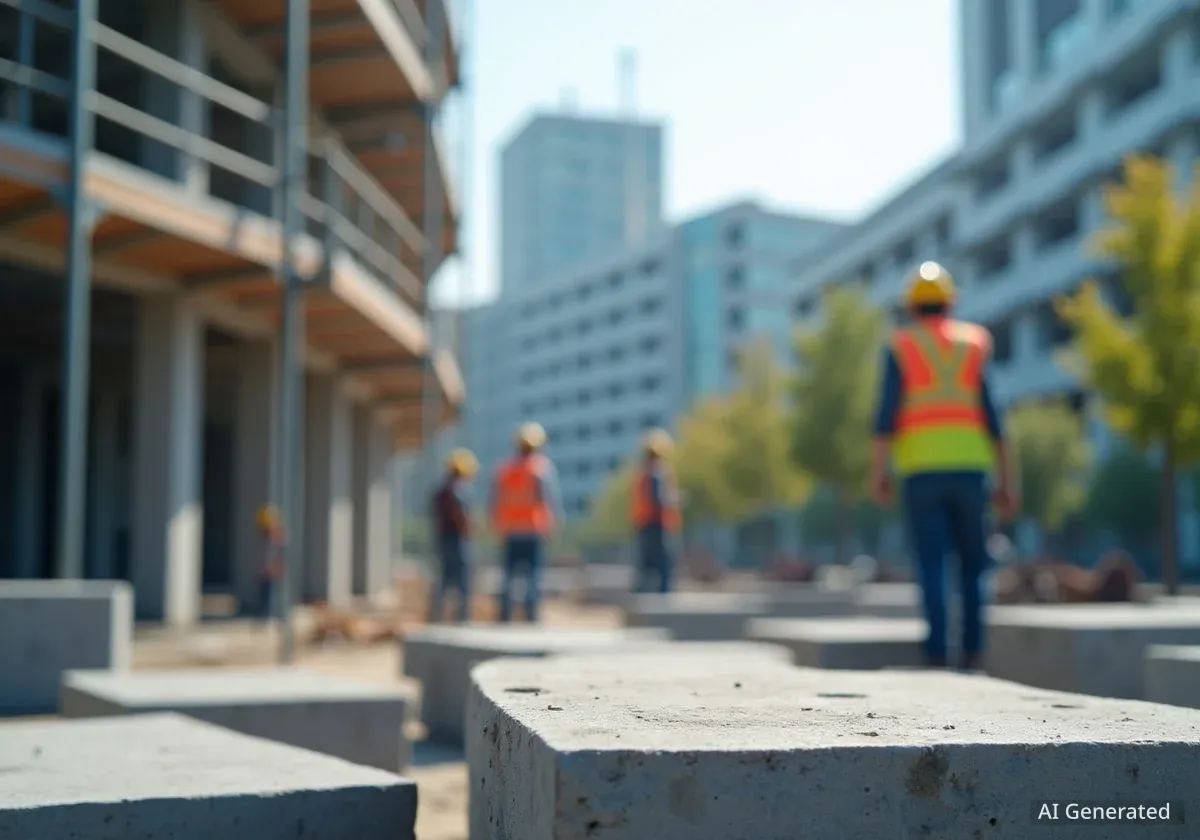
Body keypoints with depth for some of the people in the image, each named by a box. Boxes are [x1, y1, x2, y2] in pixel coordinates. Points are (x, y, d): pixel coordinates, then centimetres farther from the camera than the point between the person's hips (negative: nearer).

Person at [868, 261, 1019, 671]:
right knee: (973, 560, 11)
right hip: (969, 463, 2)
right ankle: (972, 649, 3)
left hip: (921, 467, -1)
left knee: (931, 564, 0)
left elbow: (888, 412, -6)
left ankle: (937, 652, -7)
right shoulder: (975, 343, 11)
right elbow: (992, 415, 6)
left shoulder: (900, 347, 6)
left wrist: (878, 473, -6)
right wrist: (1006, 480, 8)